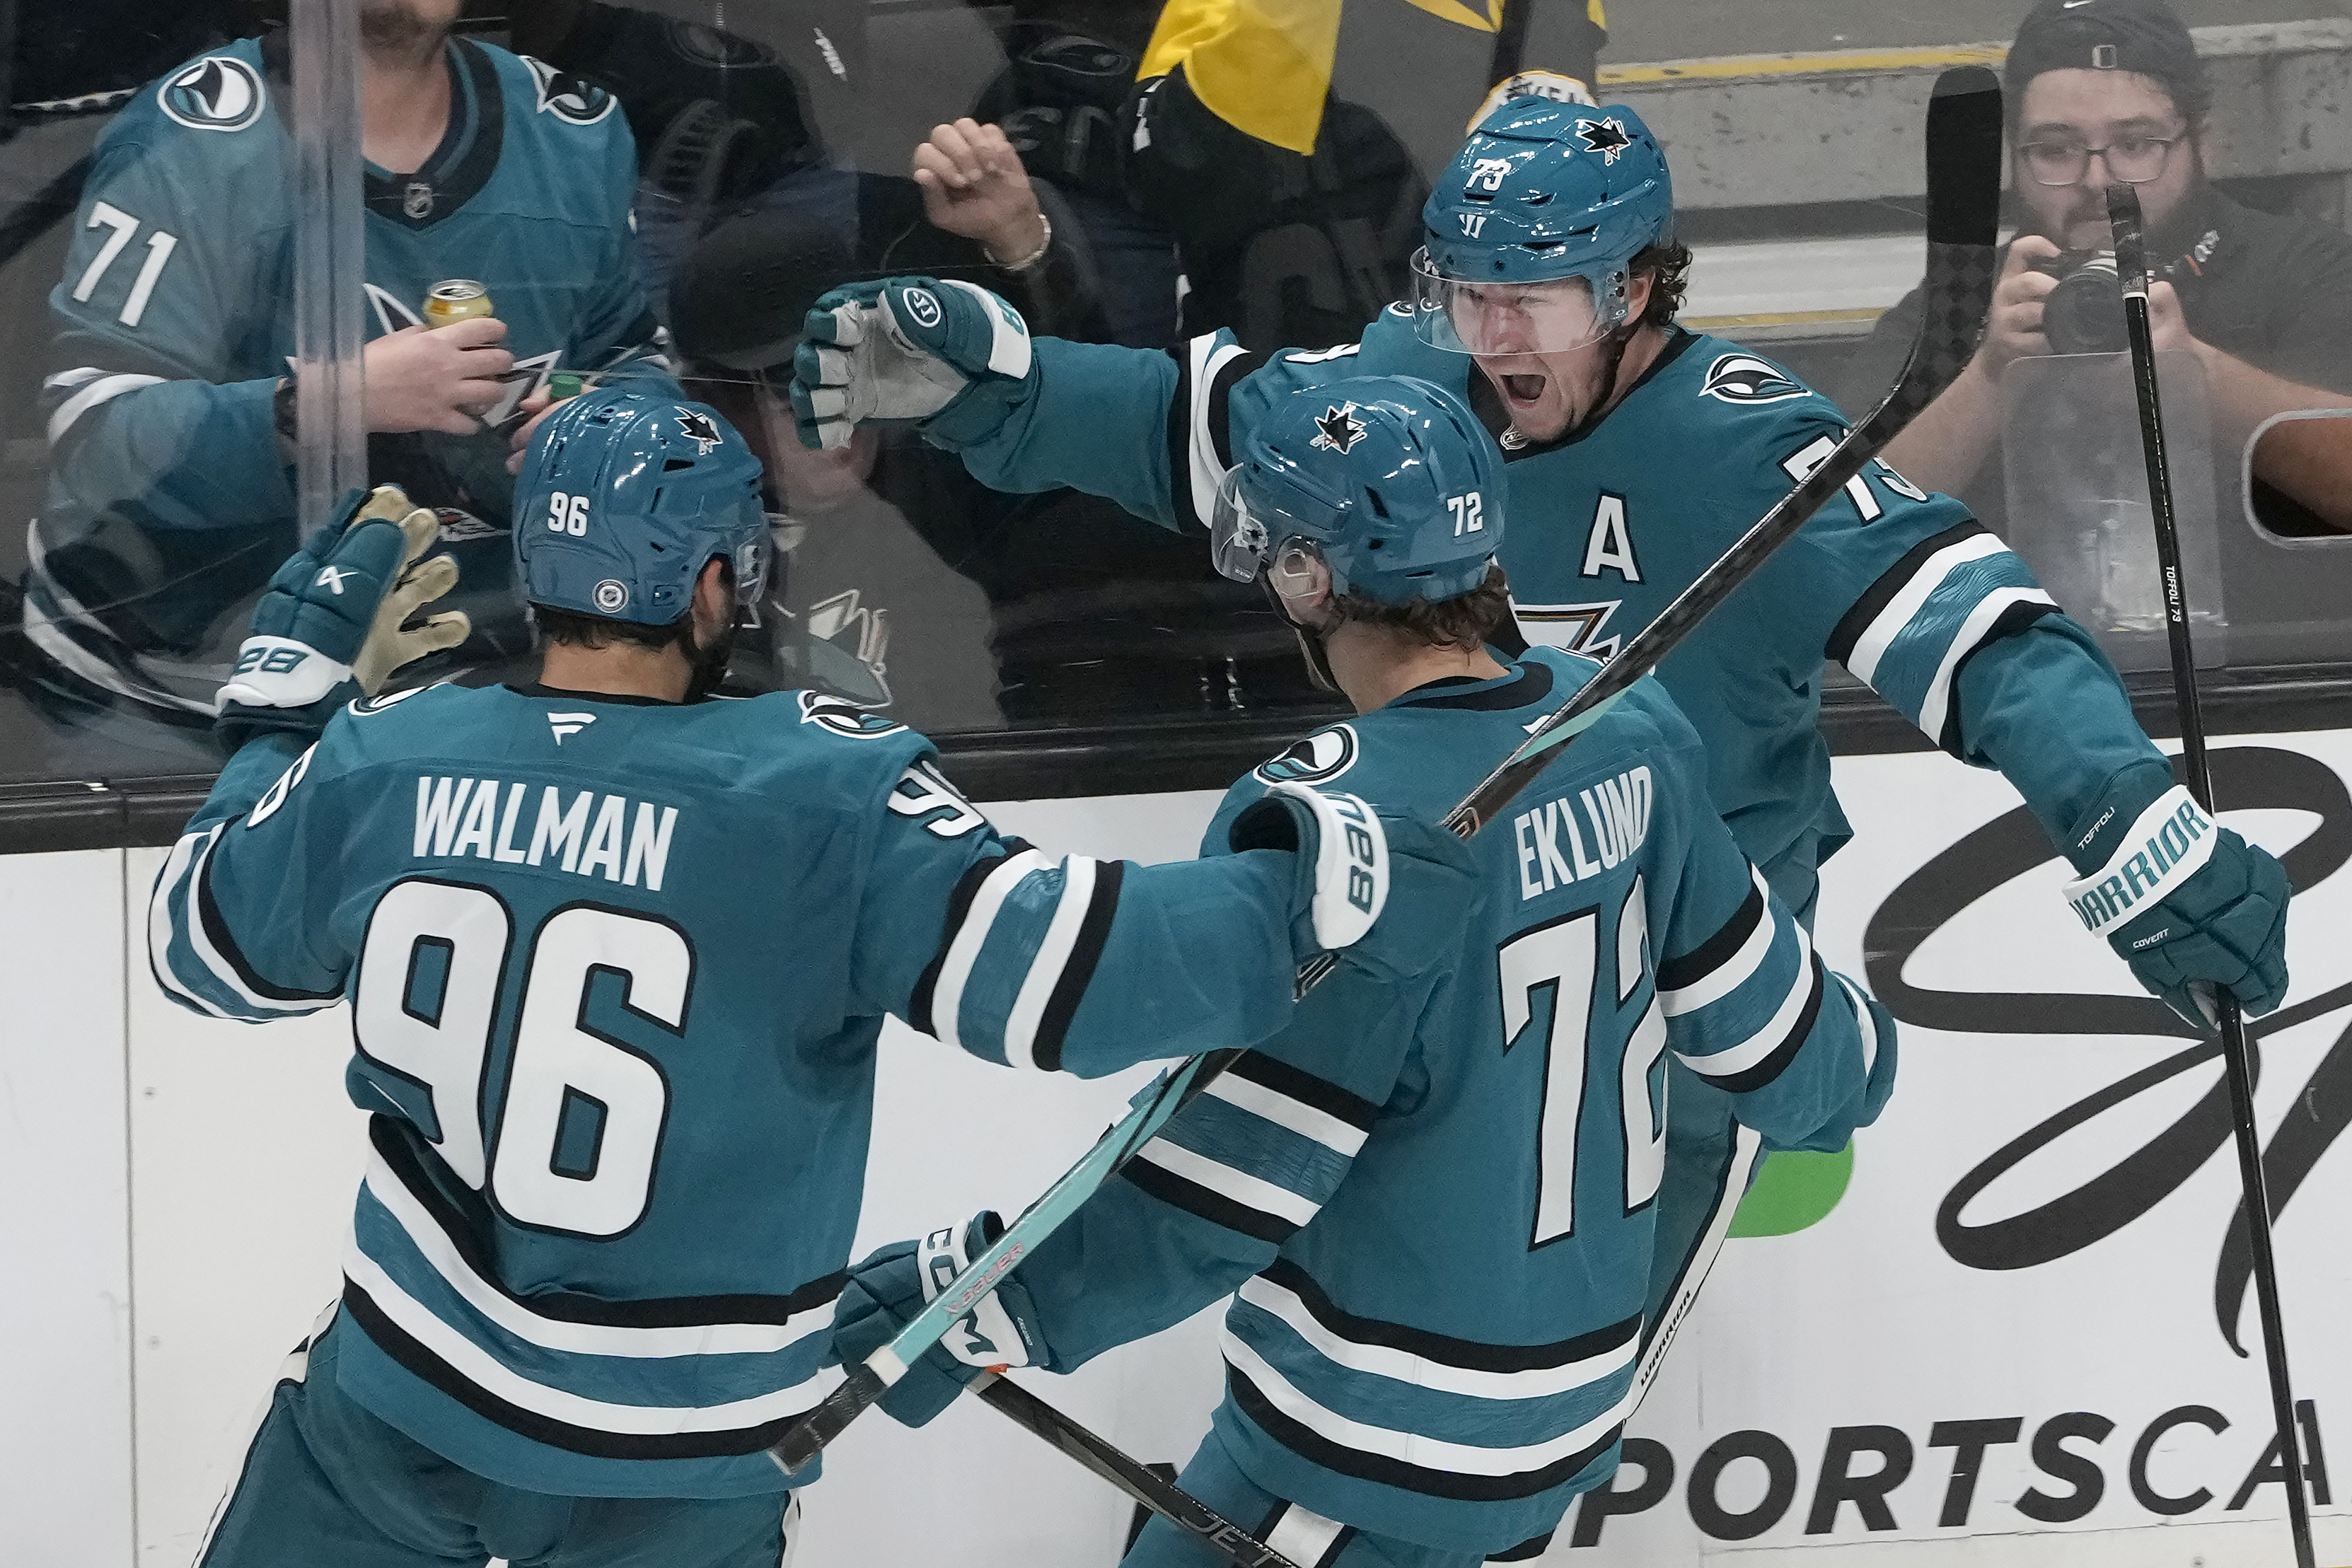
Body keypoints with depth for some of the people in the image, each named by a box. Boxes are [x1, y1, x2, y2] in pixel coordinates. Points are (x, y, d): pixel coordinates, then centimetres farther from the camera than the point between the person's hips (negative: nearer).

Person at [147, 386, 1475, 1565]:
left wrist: (296, 691, 19)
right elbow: (1052, 974, -27)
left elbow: (206, 949, 9)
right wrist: (1303, 884, -15)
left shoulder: (377, 760, -9)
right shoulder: (828, 794, -21)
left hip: (402, 1384, 3)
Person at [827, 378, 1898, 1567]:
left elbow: (1221, 1191, -24)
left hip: (1388, 1451, -8)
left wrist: (978, 1302, -13)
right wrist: (1855, 1060, 28)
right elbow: (1768, 1032, 5)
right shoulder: (1630, 734, -5)